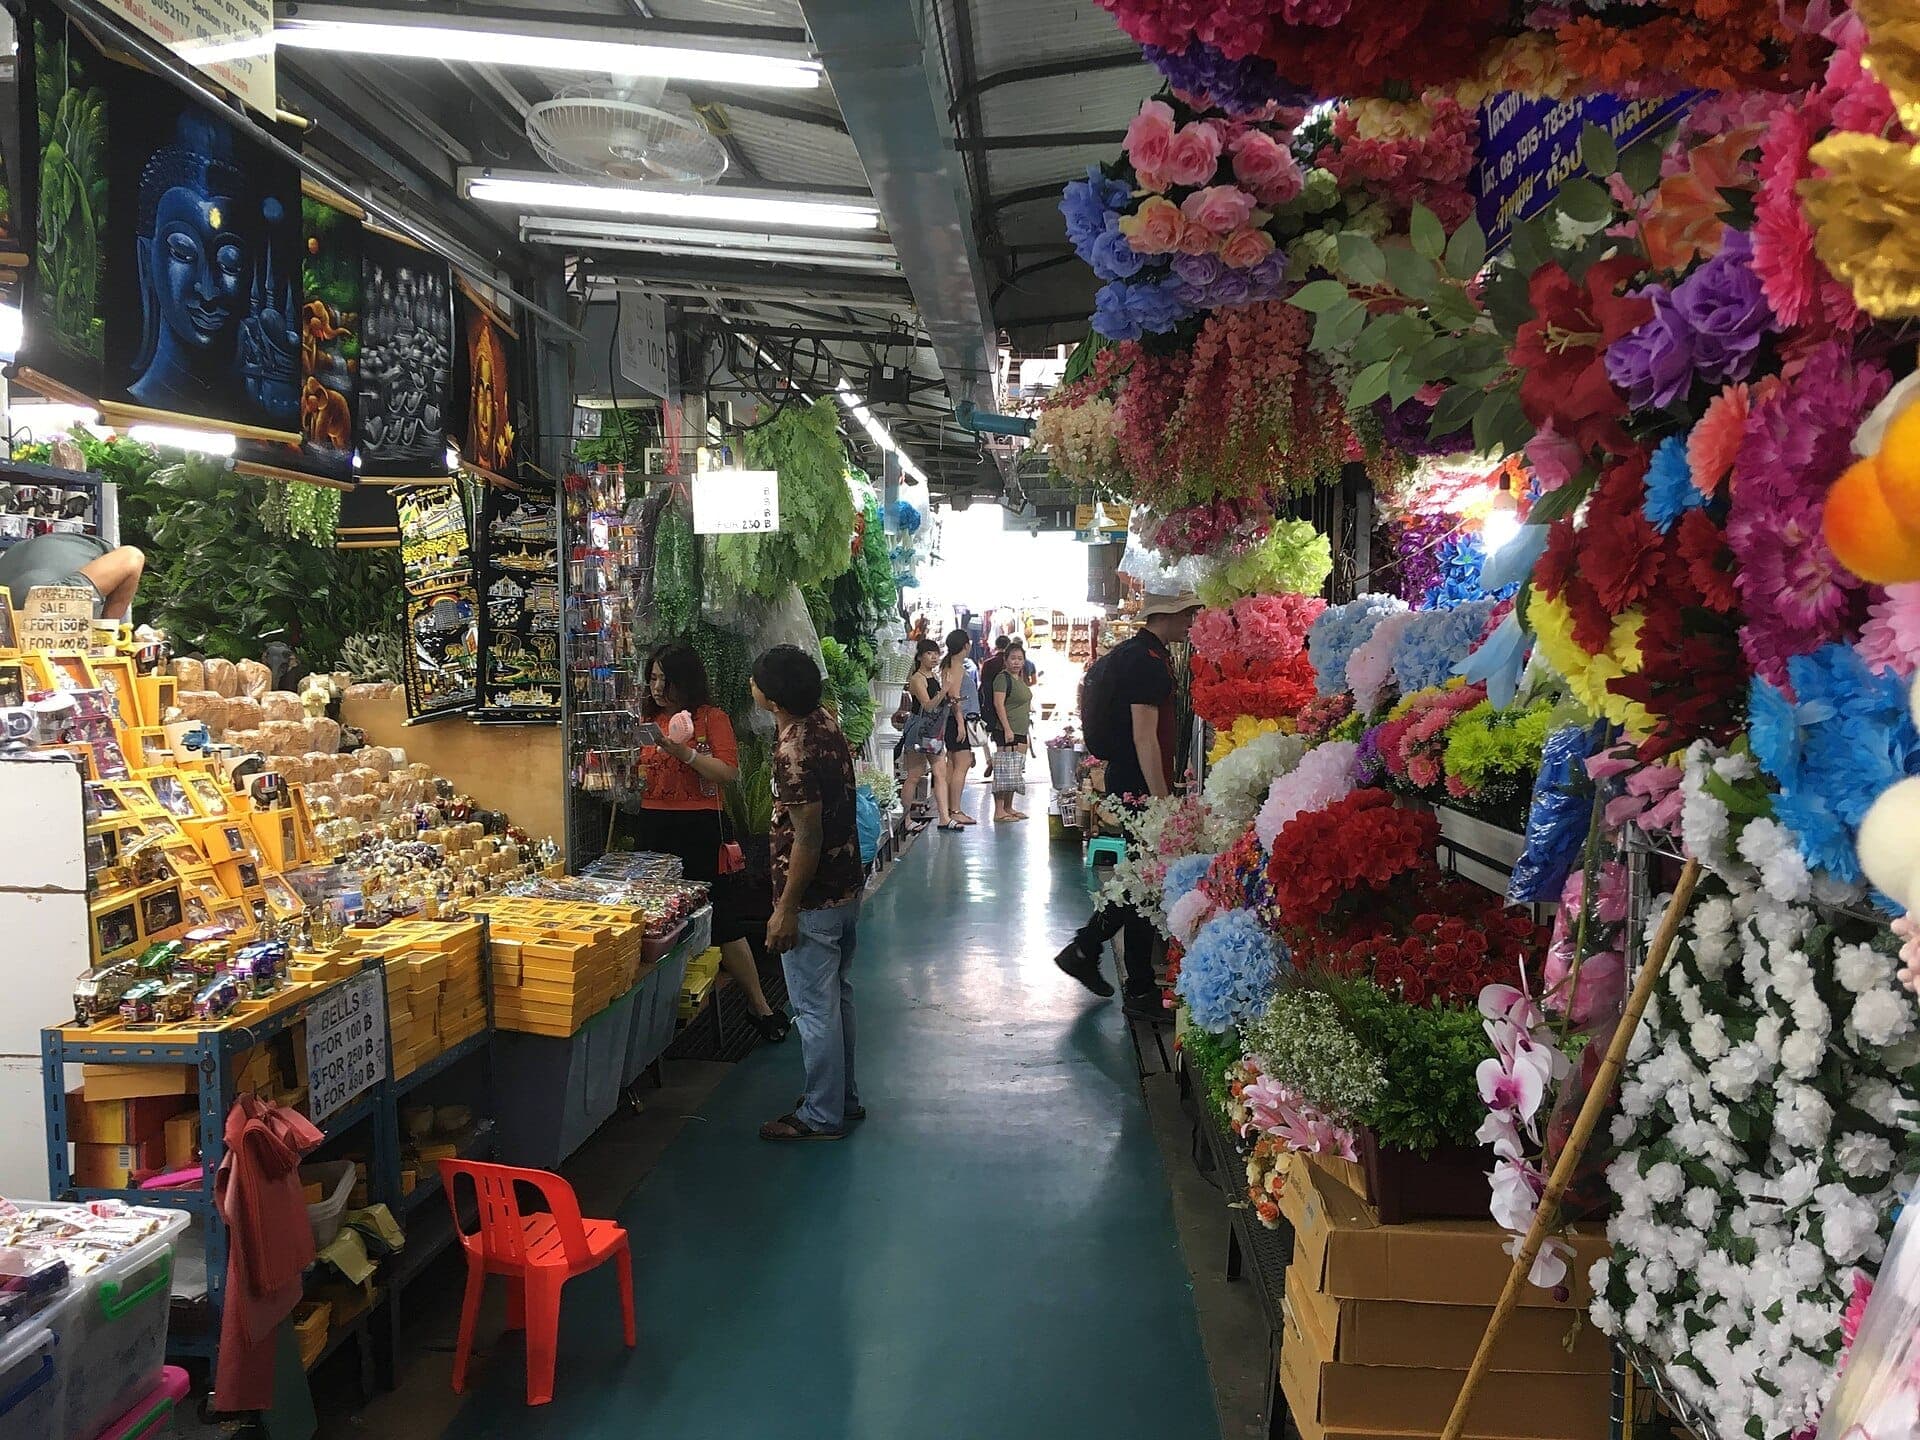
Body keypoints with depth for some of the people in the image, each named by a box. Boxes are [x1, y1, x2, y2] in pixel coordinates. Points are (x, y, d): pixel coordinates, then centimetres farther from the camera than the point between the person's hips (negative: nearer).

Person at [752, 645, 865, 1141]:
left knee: (814, 1008, 3)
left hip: (813, 900, -10)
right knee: (837, 996, 20)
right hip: (847, 888, 10)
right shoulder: (826, 722, 3)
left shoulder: (793, 752, -25)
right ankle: (844, 1098, 33)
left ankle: (822, 1116, 16)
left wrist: (786, 910, -18)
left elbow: (807, 838, -24)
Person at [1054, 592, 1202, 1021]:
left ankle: (1083, 950, 26)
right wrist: (1162, 801, -25)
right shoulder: (1147, 661, -18)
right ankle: (1140, 993, 7)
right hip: (1141, 784, -10)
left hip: (1126, 780, 10)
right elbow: (1145, 737, -23)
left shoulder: (1133, 653, 15)